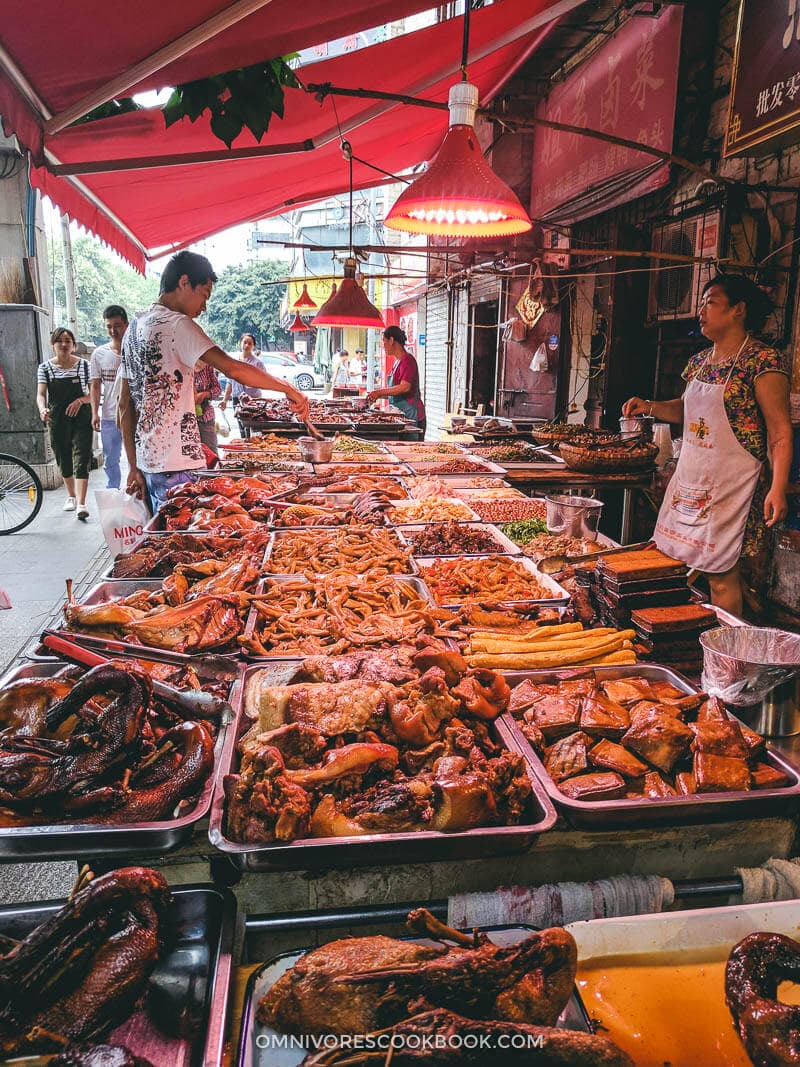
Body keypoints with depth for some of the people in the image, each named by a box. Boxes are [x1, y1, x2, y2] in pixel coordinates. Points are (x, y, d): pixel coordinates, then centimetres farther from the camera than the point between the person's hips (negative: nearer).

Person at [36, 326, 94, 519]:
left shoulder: (84, 365, -1)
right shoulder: (45, 368, 2)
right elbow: (41, 394, -8)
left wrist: (81, 400, -20)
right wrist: (42, 409, -29)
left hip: (81, 418, -2)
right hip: (57, 420, 2)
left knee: (81, 460, -12)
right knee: (63, 460, 14)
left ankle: (81, 504, -17)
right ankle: (71, 496, 34)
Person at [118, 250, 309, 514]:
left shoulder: (134, 328, 16)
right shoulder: (177, 324, -11)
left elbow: (125, 405, 16)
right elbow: (232, 369, -24)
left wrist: (135, 468, 17)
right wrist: (288, 389, -14)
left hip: (147, 459, 9)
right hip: (175, 465, -9)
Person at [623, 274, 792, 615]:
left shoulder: (763, 360, -10)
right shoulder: (699, 361, 12)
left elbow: (780, 432, -13)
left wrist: (778, 488, -21)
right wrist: (649, 406, 11)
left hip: (731, 485, -7)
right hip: (689, 479, 8)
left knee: (721, 576, -5)